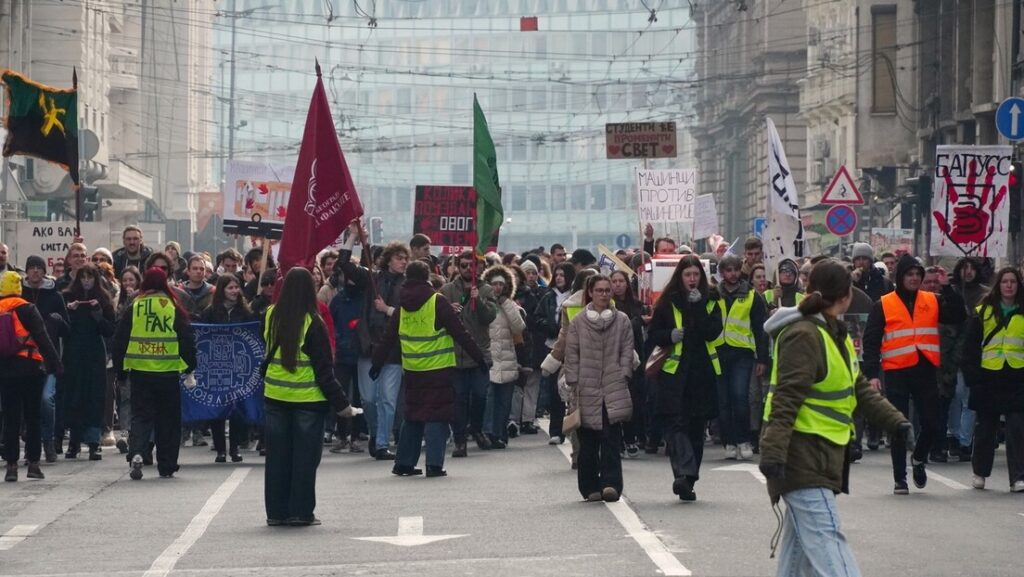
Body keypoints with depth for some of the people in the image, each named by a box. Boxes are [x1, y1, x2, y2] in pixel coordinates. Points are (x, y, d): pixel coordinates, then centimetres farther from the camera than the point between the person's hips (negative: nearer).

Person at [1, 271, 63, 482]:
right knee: (32, 417, 5)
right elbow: (42, 338, -11)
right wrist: (55, 364, -9)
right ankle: (33, 463, 6)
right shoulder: (25, 309, -7)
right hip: (29, 368, -3)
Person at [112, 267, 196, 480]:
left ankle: (136, 453, -19)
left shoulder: (134, 307, 0)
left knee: (140, 415, 6)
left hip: (139, 371, 1)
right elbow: (187, 338, -2)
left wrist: (120, 368, 13)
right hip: (168, 372, -1)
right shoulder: (173, 307, -3)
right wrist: (189, 366, 10)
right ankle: (166, 466, 14)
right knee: (167, 419, 10)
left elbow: (119, 339, 3)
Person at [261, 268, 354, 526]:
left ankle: (276, 511, 13)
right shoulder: (313, 323, -13)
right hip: (307, 398, -4)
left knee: (277, 456, 11)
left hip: (274, 397, 4)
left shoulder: (271, 317, -1)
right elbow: (324, 368, -12)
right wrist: (340, 402, -7)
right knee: (304, 456, 4)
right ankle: (300, 512, 5)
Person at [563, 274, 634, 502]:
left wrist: (622, 378, -4)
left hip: (614, 389, -1)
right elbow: (571, 357, 5)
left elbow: (627, 353, 7)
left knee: (611, 439, -11)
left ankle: (611, 483, -15)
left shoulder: (622, 321, 7)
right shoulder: (578, 322, 5)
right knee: (588, 442, 4)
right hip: (587, 390, 1)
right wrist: (573, 386, 0)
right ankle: (591, 487, 12)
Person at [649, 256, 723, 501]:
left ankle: (686, 480, 14)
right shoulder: (667, 303, 5)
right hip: (674, 372, -2)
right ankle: (684, 474, -28)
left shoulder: (711, 302, 8)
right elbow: (654, 334, 7)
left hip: (703, 373, 2)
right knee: (677, 423, -16)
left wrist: (698, 306, -14)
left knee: (697, 428, 6)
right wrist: (670, 336, -12)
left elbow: (713, 332, -7)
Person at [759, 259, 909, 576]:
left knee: (800, 539, 14)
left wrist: (895, 421, 10)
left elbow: (859, 388, 19)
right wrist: (773, 452, -28)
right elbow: (786, 399, -23)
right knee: (826, 539, -16)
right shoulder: (803, 336, -16)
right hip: (801, 455, -10)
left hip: (823, 453, 10)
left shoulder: (836, 335, 16)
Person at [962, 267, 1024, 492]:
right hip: (988, 376, 1)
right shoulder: (984, 311, 5)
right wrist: (972, 376, -5)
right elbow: (971, 346, 3)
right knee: (985, 427, 11)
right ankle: (980, 472, 25)